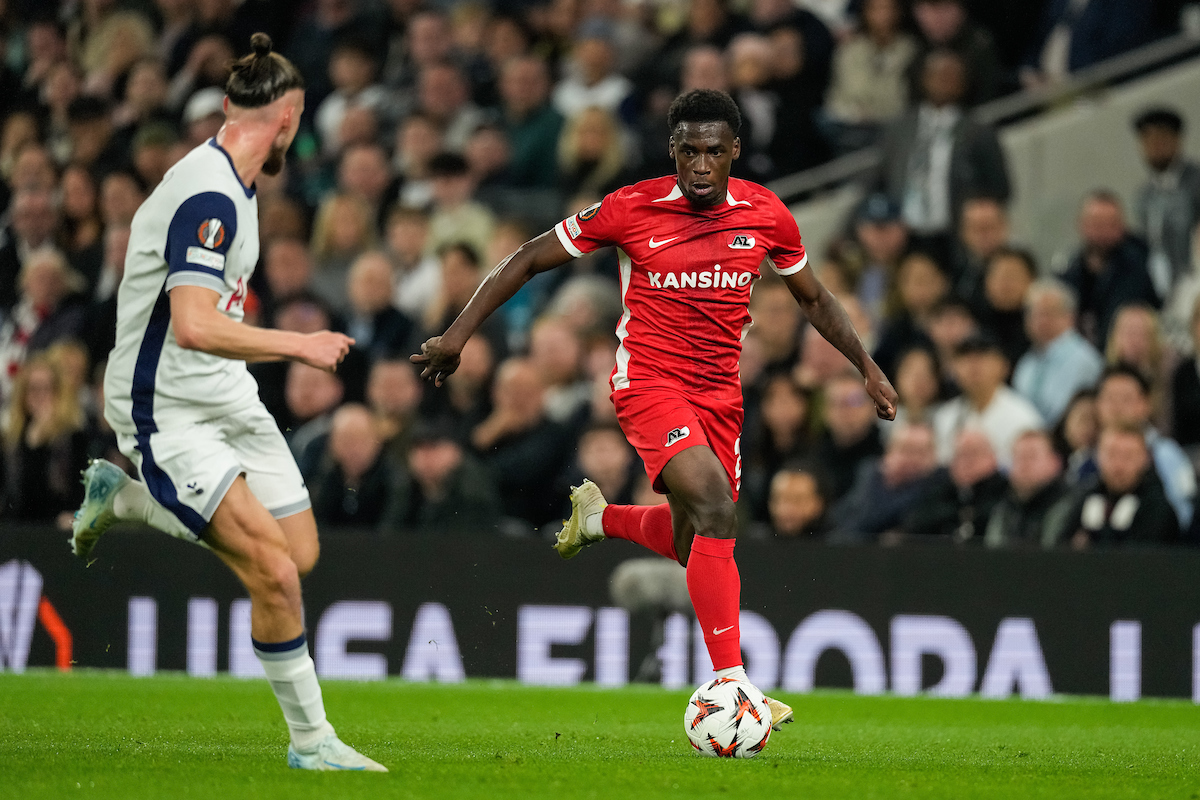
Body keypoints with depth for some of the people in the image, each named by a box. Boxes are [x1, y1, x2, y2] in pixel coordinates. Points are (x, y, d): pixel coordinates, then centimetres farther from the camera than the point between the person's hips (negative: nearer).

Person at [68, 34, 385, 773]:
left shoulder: (229, 187, 8)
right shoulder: (209, 198, -24)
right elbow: (194, 326, -34)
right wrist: (298, 345, -26)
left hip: (225, 397, 9)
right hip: (167, 413, -9)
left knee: (299, 553, 7)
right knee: (272, 570, -16)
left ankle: (123, 497, 25)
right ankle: (310, 739, -2)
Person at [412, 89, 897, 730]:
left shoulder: (766, 216, -1)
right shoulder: (632, 209, -10)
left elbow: (813, 299, 17)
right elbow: (529, 260, -1)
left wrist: (868, 369, 13)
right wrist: (458, 334, -5)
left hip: (718, 391, 5)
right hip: (648, 381, -5)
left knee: (691, 546, 13)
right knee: (714, 508, -27)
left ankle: (599, 517, 46)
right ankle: (730, 685, -27)